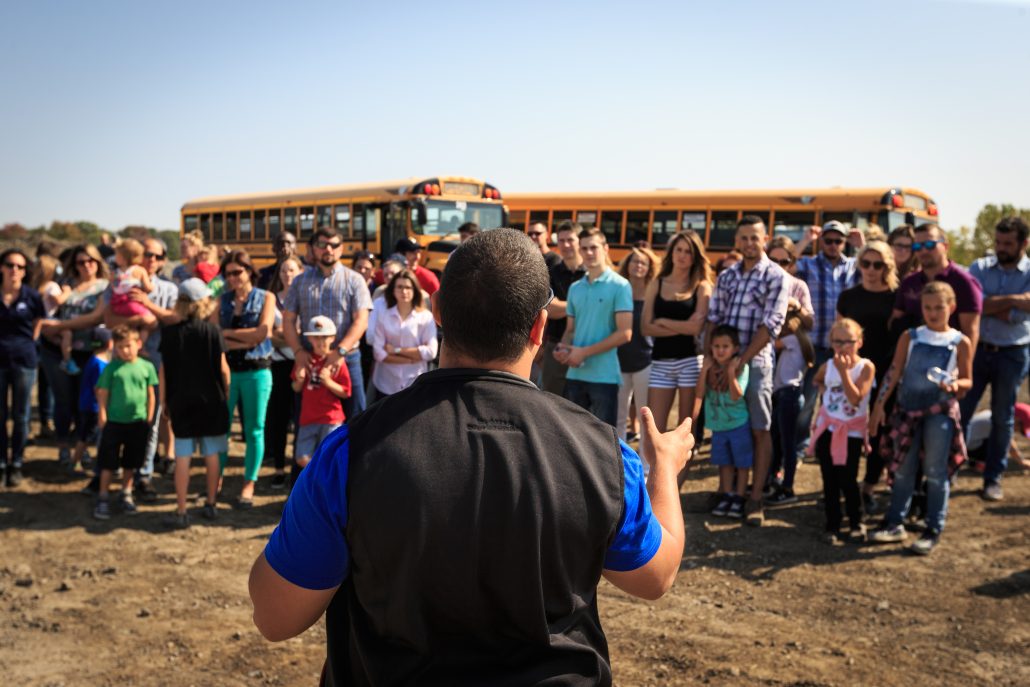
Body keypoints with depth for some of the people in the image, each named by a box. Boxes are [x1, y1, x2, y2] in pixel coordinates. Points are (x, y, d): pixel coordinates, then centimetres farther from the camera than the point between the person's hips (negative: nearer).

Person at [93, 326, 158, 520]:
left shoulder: (146, 367, -2)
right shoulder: (112, 368, -6)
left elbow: (151, 395, 4)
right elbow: (103, 394, -3)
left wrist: (149, 418, 3)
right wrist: (102, 417, -6)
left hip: (138, 423, 2)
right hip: (114, 422, -2)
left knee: (131, 463, 14)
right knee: (108, 463, 6)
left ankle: (126, 495, 29)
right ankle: (103, 499, 15)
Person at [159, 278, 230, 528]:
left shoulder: (169, 333, -2)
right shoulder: (212, 331, -6)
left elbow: (163, 371, -1)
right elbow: (223, 368, -5)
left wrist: (163, 401, 8)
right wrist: (227, 392, 10)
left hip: (181, 402, 1)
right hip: (211, 400, 0)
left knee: (183, 456, 2)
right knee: (212, 454, 10)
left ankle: (181, 512, 4)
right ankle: (211, 504, 20)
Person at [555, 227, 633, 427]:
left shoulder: (620, 285, -5)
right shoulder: (575, 288, 11)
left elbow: (625, 333, -11)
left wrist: (584, 352, -13)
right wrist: (563, 348, -5)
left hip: (604, 376, -5)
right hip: (575, 375, 5)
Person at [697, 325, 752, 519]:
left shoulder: (741, 367, -15)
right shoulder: (710, 367, -3)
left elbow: (736, 396, -23)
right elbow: (700, 392, -11)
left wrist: (731, 372, -31)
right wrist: (704, 370, -20)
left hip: (739, 424, -4)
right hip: (718, 425, 4)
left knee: (742, 462, 6)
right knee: (725, 462, 15)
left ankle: (739, 498, 16)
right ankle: (727, 496, 25)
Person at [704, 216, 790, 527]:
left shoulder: (775, 276, -4)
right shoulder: (726, 276, 11)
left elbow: (771, 324, -12)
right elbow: (713, 318, 9)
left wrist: (742, 360, -15)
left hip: (755, 361, -5)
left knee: (759, 430, 0)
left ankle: (755, 499, 5)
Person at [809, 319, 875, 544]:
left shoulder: (866, 367, -12)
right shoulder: (827, 366, 0)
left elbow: (855, 398, -24)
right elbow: (818, 380, 25)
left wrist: (844, 371, -27)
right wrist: (824, 393, 7)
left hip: (852, 431, -3)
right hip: (827, 428, 3)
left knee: (848, 481, -2)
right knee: (829, 481, 7)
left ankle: (856, 523, 18)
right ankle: (832, 525, 17)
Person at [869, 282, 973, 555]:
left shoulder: (960, 342, 1)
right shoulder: (910, 337, 5)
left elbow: (968, 381, 5)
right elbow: (894, 372, 3)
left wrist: (955, 385, -18)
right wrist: (879, 406, -2)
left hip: (940, 411, -2)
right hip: (907, 409, 2)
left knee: (936, 472, 2)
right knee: (902, 470, 9)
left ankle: (933, 530, 12)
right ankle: (895, 524, 19)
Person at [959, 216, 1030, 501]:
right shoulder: (980, 267, 1)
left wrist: (989, 305, -15)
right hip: (977, 348, 1)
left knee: (1002, 419, 9)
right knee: (960, 411, 1)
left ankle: (993, 478, 22)